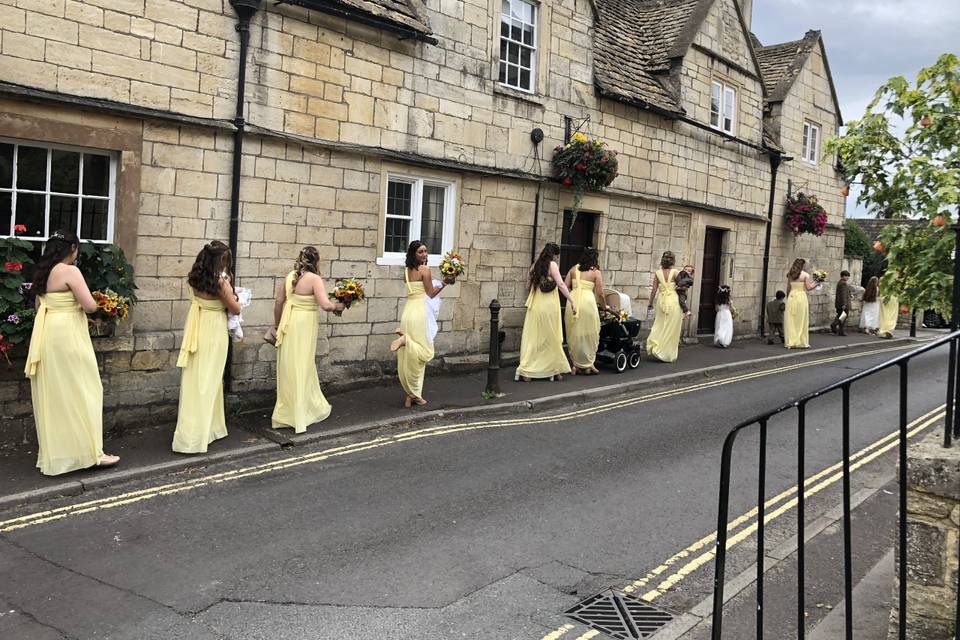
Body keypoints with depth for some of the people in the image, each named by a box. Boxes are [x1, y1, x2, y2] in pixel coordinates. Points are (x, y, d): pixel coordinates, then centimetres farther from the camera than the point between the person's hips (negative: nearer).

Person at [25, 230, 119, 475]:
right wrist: (81, 301, 3)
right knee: (79, 391, -1)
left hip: (46, 334, 8)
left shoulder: (43, 272, 11)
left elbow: (39, 305, 20)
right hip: (67, 335, -8)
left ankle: (53, 453, 20)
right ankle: (90, 451, 3)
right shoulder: (70, 271, -14)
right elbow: (90, 305, -18)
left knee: (52, 394, 13)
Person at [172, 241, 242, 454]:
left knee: (194, 379, 12)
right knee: (207, 382, 1)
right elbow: (235, 309, -8)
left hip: (196, 330, 6)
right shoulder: (219, 281, -17)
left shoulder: (195, 278, 2)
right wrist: (228, 285, 1)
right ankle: (194, 437, 3)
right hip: (213, 333, -6)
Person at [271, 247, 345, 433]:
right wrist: (339, 306, -1)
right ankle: (298, 416, 14)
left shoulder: (290, 276, 6)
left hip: (288, 325, 6)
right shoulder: (314, 279, -12)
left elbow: (278, 303, 9)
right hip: (304, 326, -6)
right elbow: (325, 305, -21)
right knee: (301, 368, 4)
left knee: (289, 368, 12)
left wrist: (278, 325, 20)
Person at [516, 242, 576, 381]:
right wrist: (572, 301, -16)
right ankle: (555, 371, 15)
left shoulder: (535, 265, 11)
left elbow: (528, 285, 16)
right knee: (552, 339, 7)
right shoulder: (552, 265, -5)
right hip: (549, 306, -5)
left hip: (534, 306, 5)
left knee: (532, 338, 4)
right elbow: (561, 284, -15)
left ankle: (525, 371, -4)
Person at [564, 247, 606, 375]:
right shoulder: (596, 272, 2)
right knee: (589, 334, 9)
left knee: (573, 334, 10)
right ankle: (588, 365, 14)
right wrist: (604, 306, 17)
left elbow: (565, 286, 6)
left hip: (573, 302, 4)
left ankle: (576, 364, 15)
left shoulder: (574, 269, 11)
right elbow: (600, 293, 0)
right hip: (588, 301, -3)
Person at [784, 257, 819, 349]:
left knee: (791, 321, 5)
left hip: (791, 297, 4)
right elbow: (808, 287, -5)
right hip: (801, 297, -4)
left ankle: (791, 342, 4)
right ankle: (802, 342, 4)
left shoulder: (790, 275, 7)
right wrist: (817, 283, 8)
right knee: (801, 320, 2)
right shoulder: (805, 275, -5)